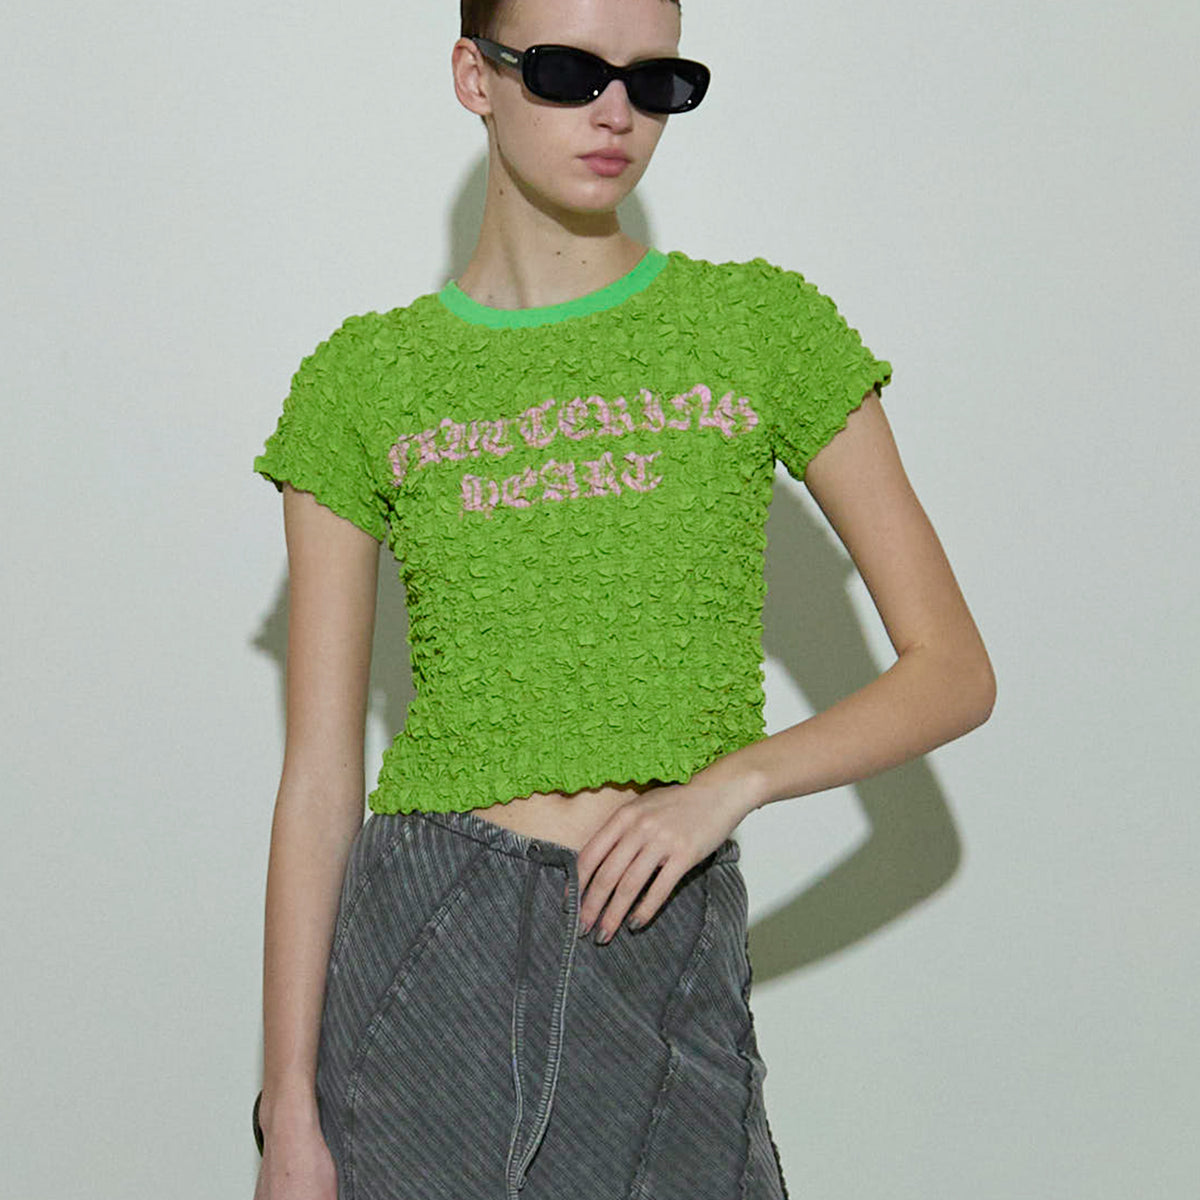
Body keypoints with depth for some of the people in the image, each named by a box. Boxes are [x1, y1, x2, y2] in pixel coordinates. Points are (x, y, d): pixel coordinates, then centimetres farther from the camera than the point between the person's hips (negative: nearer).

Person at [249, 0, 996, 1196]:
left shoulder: (764, 325, 4)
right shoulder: (362, 379, 3)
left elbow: (953, 669, 4)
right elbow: (318, 777, 1)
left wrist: (731, 781, -12)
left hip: (671, 960, 1)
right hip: (422, 951, 0)